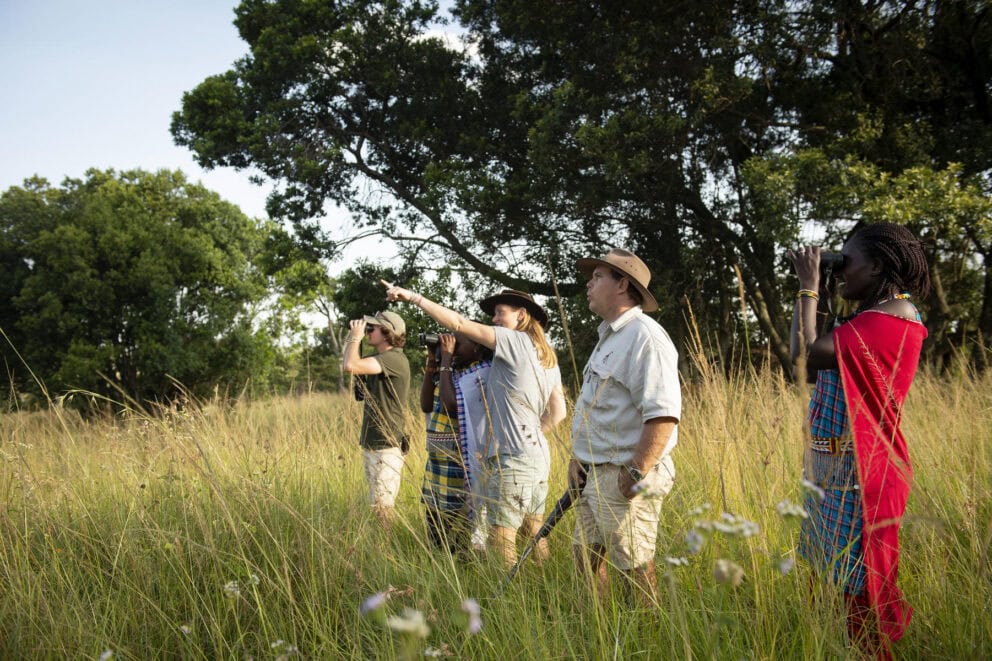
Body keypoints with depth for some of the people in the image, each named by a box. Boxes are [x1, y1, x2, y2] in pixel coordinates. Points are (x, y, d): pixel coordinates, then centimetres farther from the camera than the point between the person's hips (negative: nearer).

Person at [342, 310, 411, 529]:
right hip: (372, 443, 10)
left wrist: (355, 338, -16)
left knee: (382, 507, -7)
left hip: (386, 446, -10)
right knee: (377, 503, 14)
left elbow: (351, 366, -28)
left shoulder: (394, 359, -18)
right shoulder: (380, 359, 14)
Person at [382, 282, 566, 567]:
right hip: (538, 456, 9)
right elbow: (559, 412, 16)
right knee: (535, 535, 16)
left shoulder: (515, 341, -7)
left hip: (512, 458, -9)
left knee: (501, 539, -6)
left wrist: (412, 296, -9)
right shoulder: (544, 356, 17)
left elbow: (459, 323, -13)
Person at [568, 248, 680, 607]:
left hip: (625, 478, -10)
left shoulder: (645, 337, -16)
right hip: (596, 475, 10)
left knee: (635, 569, -2)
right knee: (586, 556, 17)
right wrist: (578, 457, 19)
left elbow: (663, 414, -25)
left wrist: (636, 472, -25)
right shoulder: (609, 337, 17)